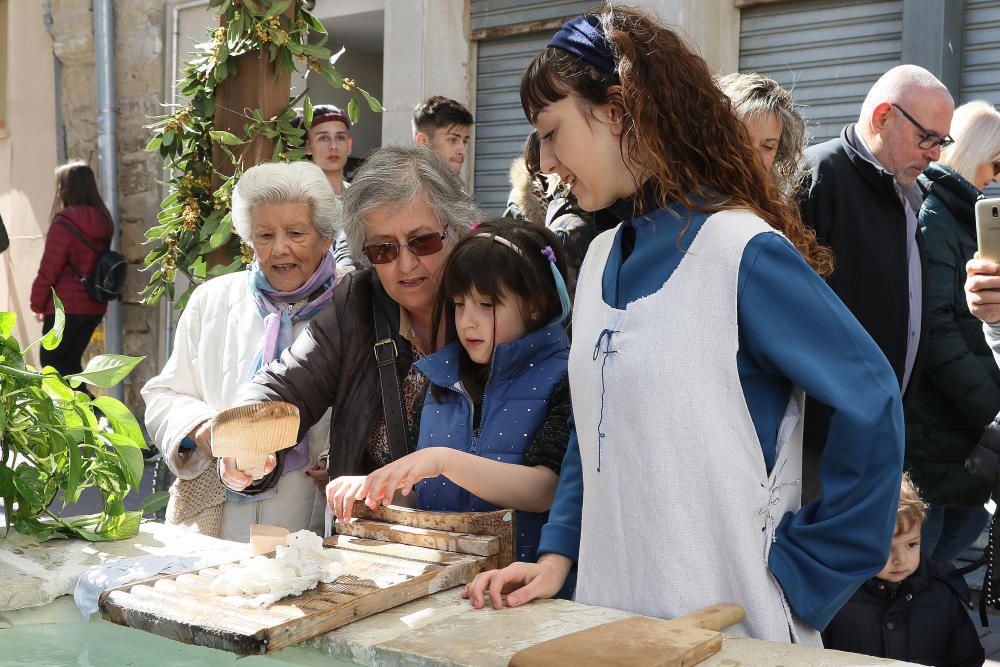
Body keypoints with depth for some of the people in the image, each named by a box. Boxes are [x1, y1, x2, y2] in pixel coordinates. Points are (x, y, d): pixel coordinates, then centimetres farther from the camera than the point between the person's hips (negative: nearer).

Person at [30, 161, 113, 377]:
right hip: (94, 306, 7)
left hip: (66, 307, -7)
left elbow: (49, 270, -13)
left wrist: (37, 304, -1)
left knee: (51, 361, 4)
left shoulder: (64, 224, -15)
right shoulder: (102, 222, 8)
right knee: (70, 361, 16)